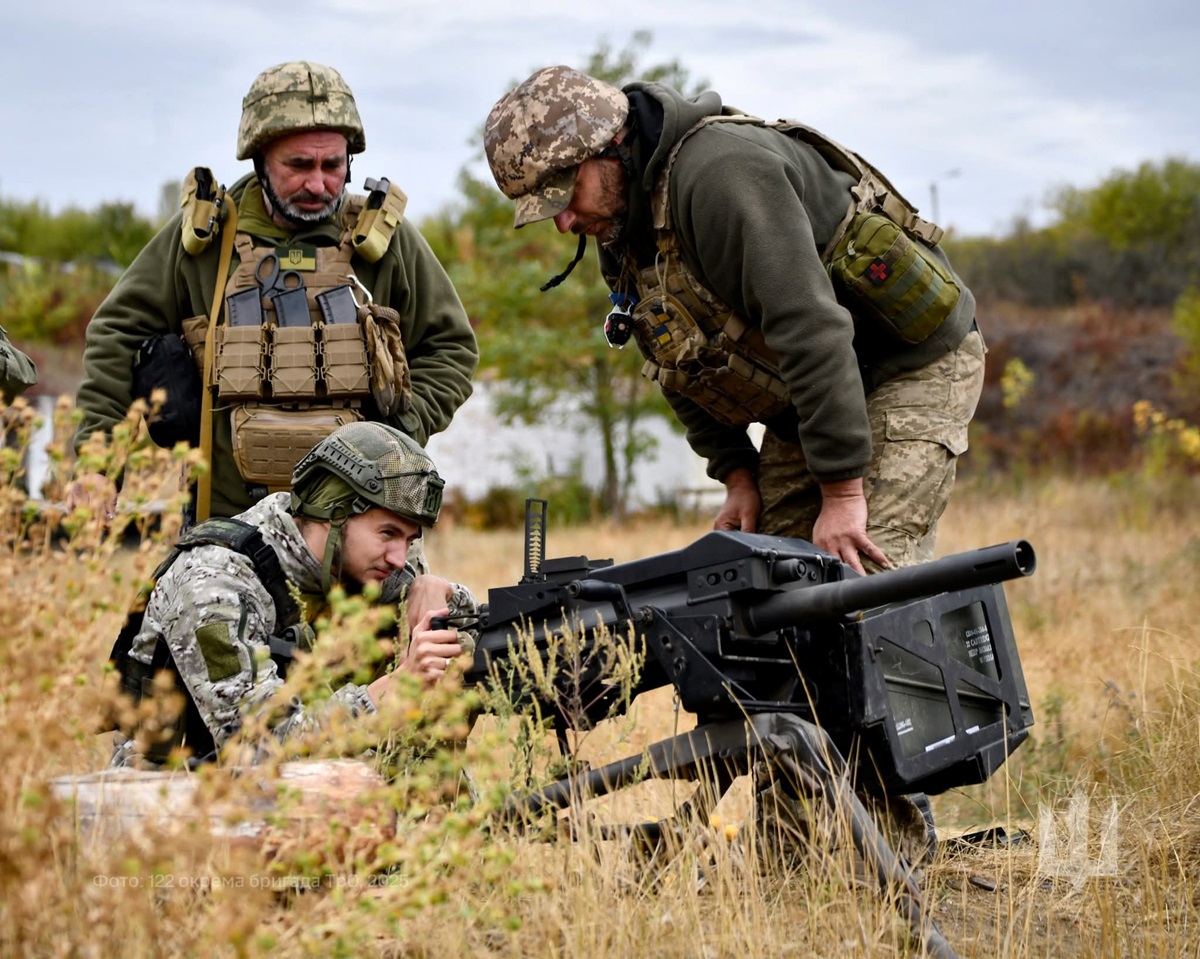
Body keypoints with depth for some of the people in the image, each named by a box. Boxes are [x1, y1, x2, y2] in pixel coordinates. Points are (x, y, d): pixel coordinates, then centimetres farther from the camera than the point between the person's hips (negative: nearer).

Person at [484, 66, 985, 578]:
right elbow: (686, 369, 15)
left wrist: (842, 492, -32)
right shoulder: (620, 230, 3)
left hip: (911, 367, -9)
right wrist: (737, 474, 4)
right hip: (802, 402, 9)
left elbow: (811, 329, -33)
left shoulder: (720, 174, -28)